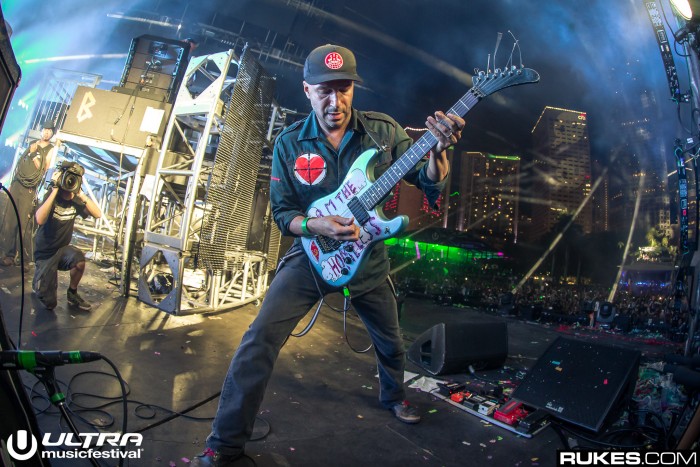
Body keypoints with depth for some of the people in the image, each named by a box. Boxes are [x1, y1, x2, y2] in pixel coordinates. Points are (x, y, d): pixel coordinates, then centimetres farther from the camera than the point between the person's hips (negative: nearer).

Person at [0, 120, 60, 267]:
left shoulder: (50, 150, -1)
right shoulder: (32, 144, 14)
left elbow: (42, 171, -9)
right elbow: (20, 164, 18)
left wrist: (34, 155, -16)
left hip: (29, 189, -5)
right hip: (16, 184, 5)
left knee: (23, 222, -5)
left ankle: (23, 256, 3)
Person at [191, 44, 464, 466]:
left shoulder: (384, 130, -8)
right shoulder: (290, 143, -9)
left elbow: (430, 183, -9)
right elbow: (282, 212, -5)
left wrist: (439, 149, -30)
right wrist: (317, 225, -25)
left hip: (368, 257, 2)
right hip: (312, 253, -1)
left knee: (390, 340, 18)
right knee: (261, 337, -14)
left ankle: (394, 395, 53)